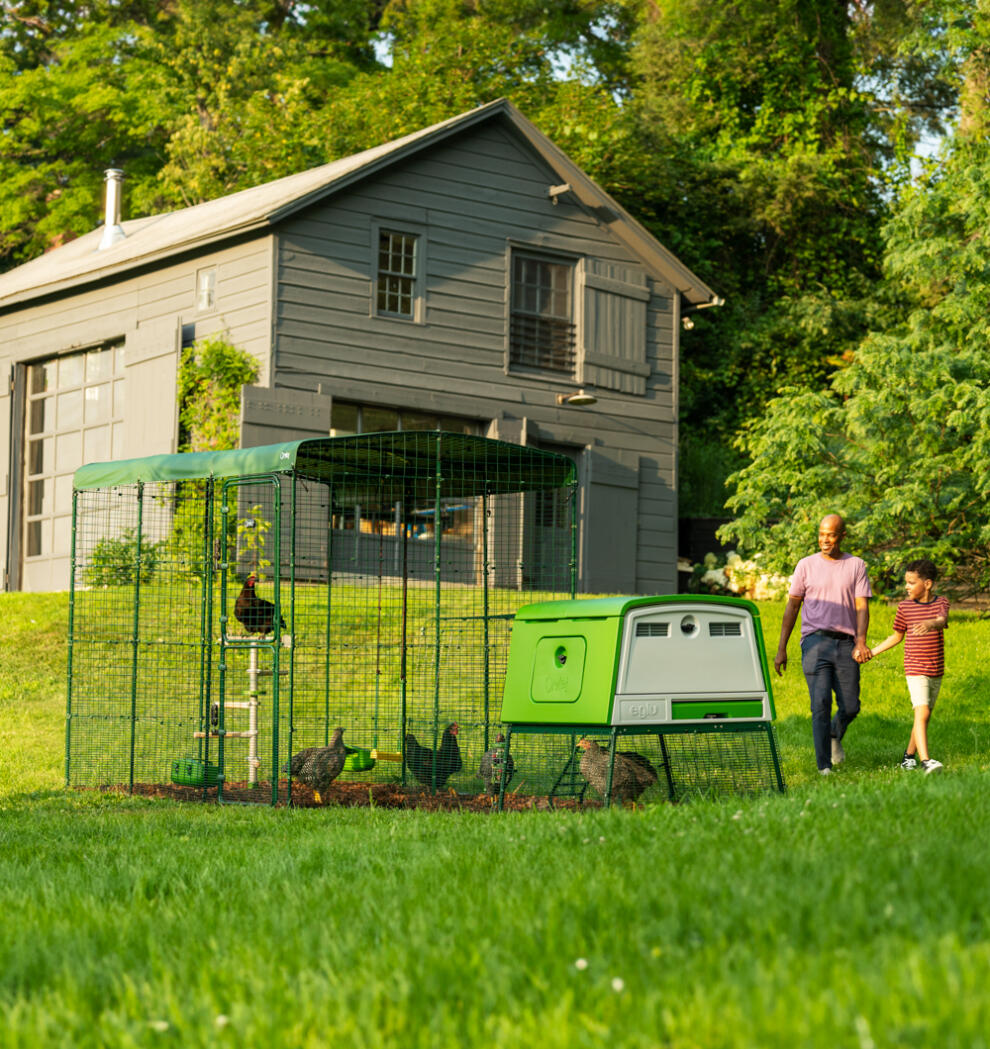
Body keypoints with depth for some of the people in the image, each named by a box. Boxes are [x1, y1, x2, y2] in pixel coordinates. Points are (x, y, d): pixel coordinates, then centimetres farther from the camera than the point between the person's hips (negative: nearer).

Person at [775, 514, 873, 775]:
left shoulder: (856, 566, 9)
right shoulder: (806, 565, 9)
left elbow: (862, 607, 2)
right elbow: (792, 606, 10)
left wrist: (861, 643, -15)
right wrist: (781, 649, 6)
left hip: (845, 644, 1)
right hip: (815, 640, -1)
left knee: (850, 707, 1)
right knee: (821, 704, -12)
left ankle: (835, 736, 35)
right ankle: (824, 767, -8)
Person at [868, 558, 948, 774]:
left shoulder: (941, 603, -1)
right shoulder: (905, 607, 1)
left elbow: (941, 621, -23)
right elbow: (897, 636, 13)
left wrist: (929, 623, -47)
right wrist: (872, 652, 9)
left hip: (936, 670, 2)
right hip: (915, 669, -2)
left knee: (925, 716, 11)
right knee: (922, 713, -16)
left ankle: (909, 756, 25)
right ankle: (925, 760, -25)